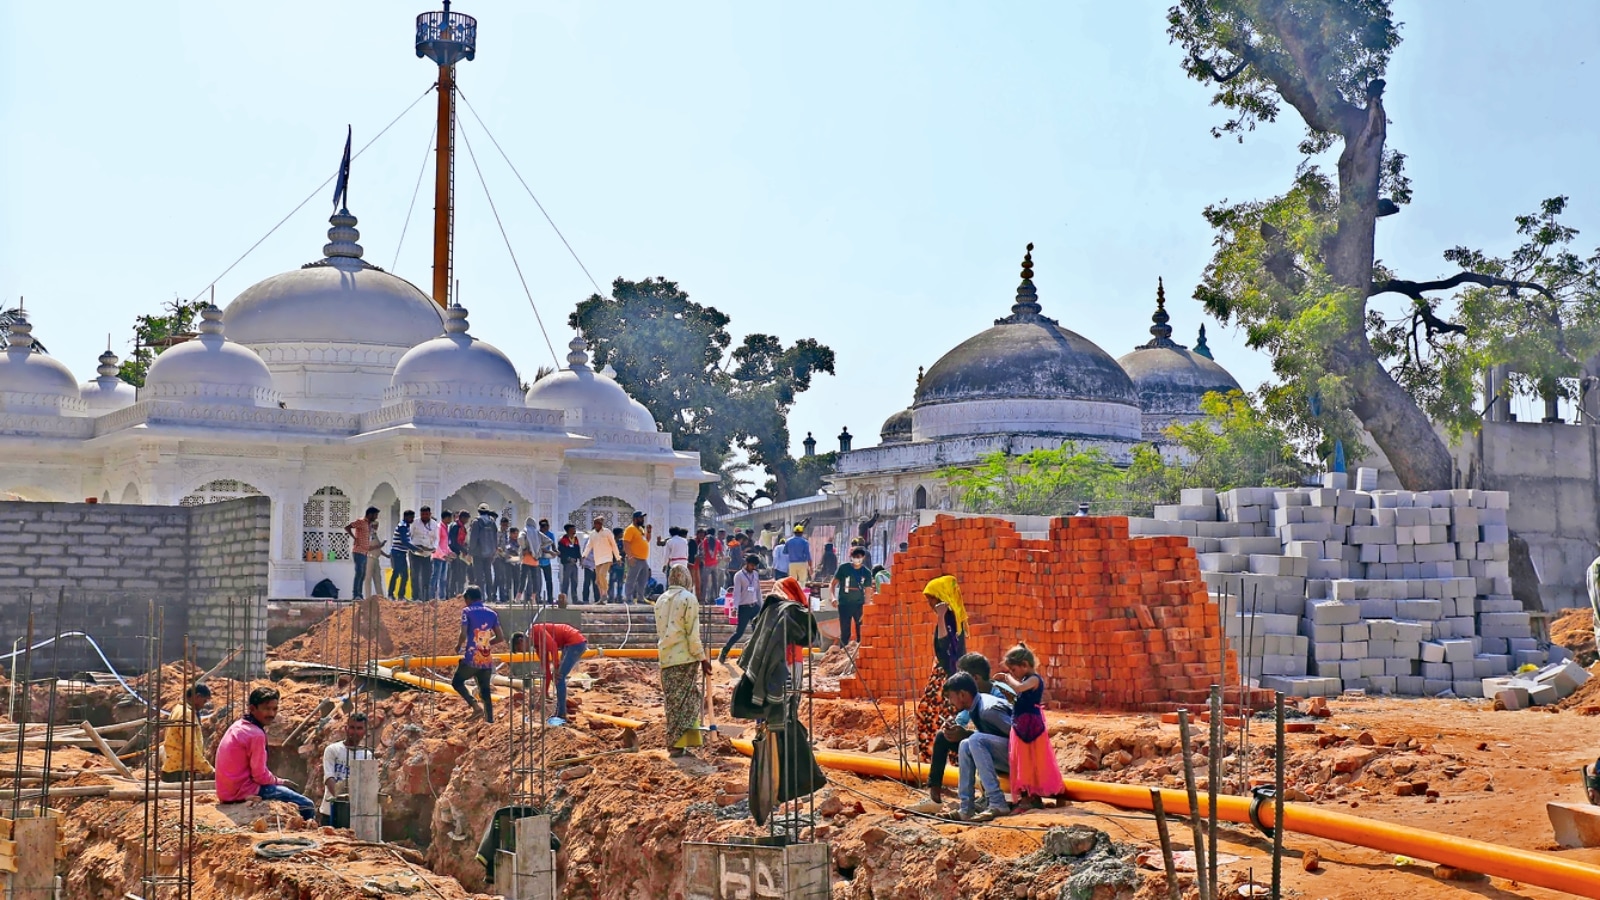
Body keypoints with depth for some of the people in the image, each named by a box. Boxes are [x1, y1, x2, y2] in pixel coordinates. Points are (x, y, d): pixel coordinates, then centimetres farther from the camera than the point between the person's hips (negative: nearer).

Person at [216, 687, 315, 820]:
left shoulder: (238, 726, 10)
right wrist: (280, 781, 2)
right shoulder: (256, 734, -19)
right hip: (243, 792, -10)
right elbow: (260, 776, -16)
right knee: (307, 806, -8)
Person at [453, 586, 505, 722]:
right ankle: (490, 720, 5)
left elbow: (463, 634, -14)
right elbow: (500, 637, 9)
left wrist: (458, 646, 5)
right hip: (487, 661, 5)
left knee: (457, 682, 14)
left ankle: (475, 705, -7)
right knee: (485, 691, 13)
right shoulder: (492, 613, 11)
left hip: (471, 659, -5)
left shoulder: (467, 611, -4)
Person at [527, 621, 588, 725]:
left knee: (559, 677, -8)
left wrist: (555, 669, -16)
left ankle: (561, 716, -4)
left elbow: (552, 645, -22)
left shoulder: (536, 630, -9)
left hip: (576, 642, -10)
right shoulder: (537, 644, 18)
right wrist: (545, 692, 23)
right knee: (558, 677, 14)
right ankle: (559, 714, 20)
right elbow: (545, 667, 21)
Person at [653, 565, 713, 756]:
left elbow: (660, 631, 15)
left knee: (672, 701, 10)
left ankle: (675, 743, 12)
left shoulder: (661, 599, 12)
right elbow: (692, 633, -10)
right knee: (684, 701, -1)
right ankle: (678, 745, -2)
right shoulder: (689, 598, -7)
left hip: (665, 657, 6)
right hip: (685, 657, -6)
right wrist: (702, 657, -5)